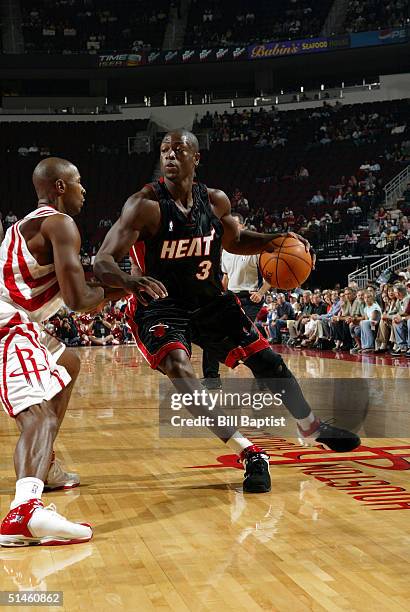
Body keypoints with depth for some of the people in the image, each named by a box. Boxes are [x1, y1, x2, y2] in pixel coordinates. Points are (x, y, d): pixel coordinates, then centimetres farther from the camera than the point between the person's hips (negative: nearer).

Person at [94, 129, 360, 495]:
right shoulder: (146, 205, -22)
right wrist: (129, 281, -52)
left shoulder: (216, 201, -6)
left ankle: (311, 428, 35)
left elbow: (234, 240, 16)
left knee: (266, 360, 9)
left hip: (211, 301, 5)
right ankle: (250, 455, -27)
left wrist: (272, 242, -4)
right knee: (179, 368, -31)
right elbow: (103, 262, -29)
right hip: (161, 307, -5)